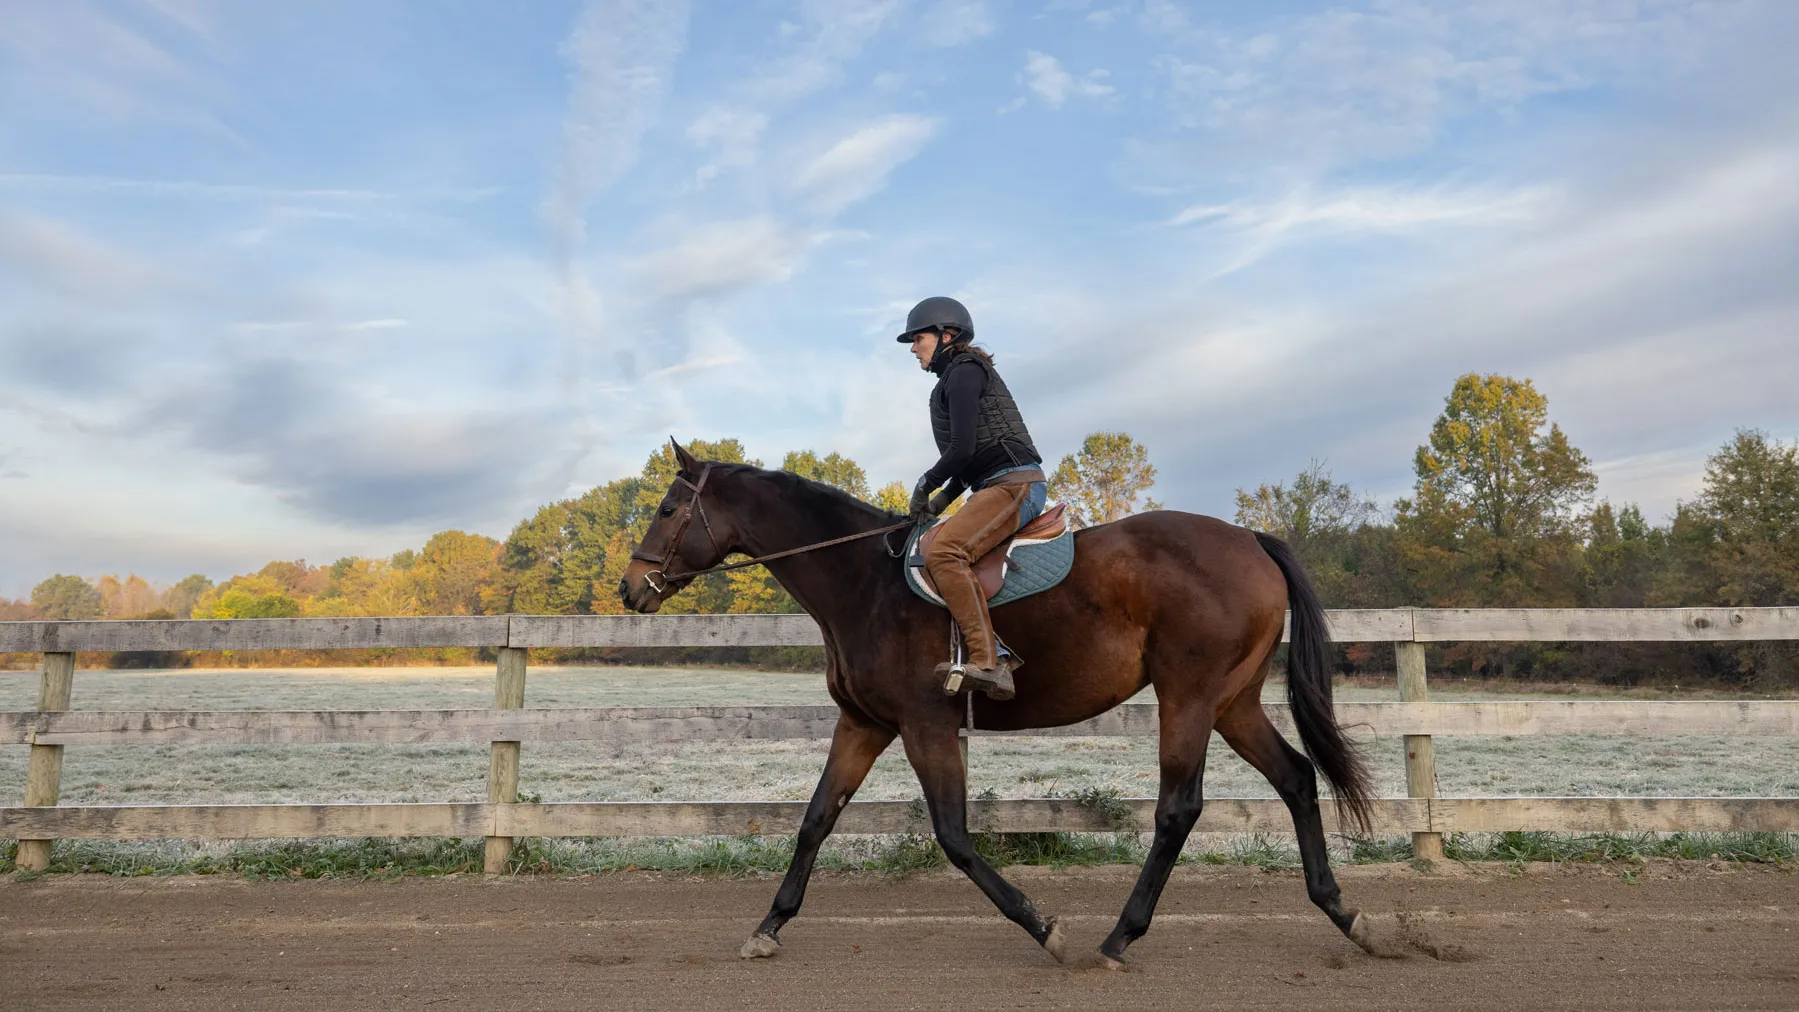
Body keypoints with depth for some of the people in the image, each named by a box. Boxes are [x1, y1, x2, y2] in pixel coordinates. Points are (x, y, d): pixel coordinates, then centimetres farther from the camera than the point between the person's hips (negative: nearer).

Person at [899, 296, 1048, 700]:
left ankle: (987, 663, -34)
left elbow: (963, 448, -16)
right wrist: (944, 497, 14)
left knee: (943, 551, -29)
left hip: (1015, 484, -11)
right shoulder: (960, 376, 25)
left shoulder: (963, 371, -6)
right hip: (998, 487, 11)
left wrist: (926, 484, -1)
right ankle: (997, 654, 6)